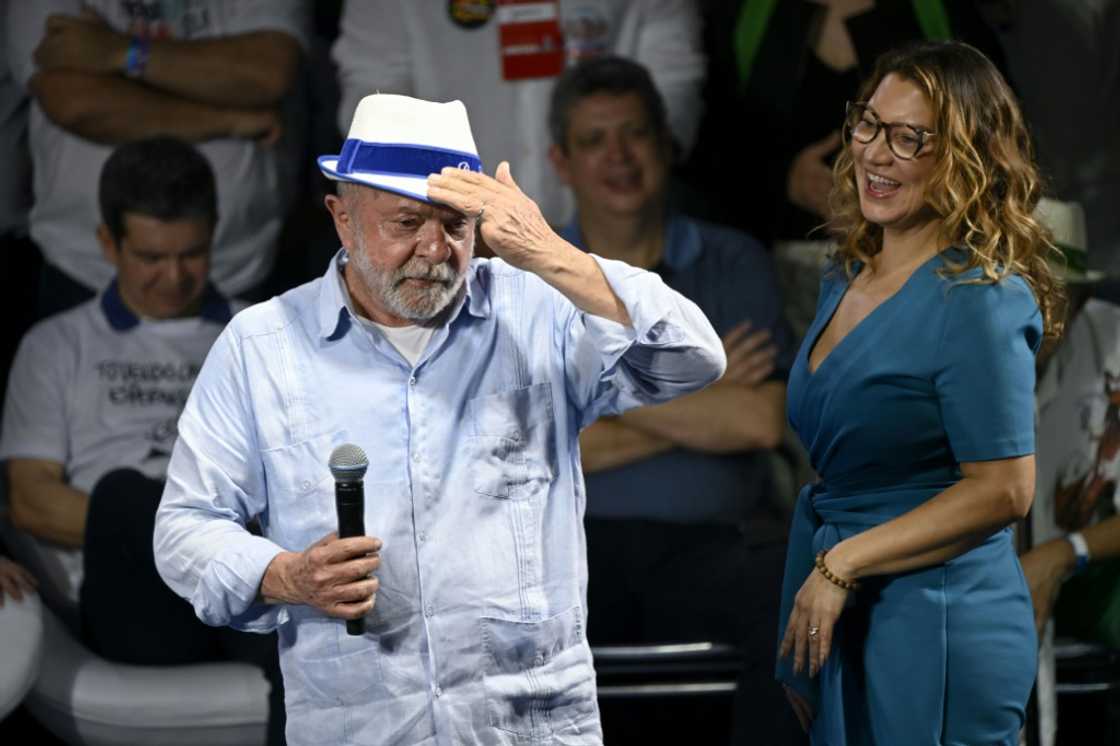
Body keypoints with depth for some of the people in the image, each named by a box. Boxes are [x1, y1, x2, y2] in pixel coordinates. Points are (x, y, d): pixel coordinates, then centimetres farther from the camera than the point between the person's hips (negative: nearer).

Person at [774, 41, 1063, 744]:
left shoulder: (979, 299, -15)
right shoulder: (848, 282, 11)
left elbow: (1002, 490, -18)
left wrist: (843, 564, -16)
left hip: (934, 630, -8)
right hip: (840, 615, 8)